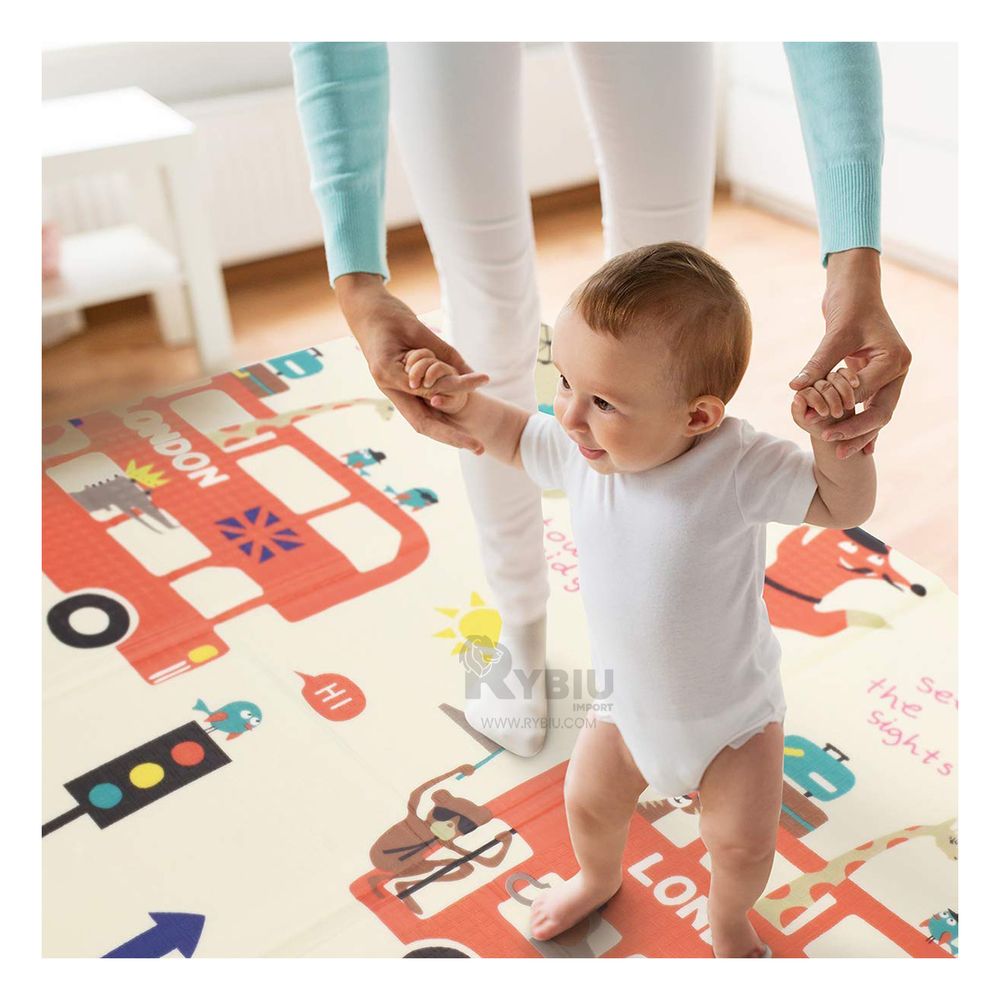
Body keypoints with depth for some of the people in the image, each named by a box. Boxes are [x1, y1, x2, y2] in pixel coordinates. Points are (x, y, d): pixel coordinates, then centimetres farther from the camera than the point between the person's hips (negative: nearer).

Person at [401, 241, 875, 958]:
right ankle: (599, 878, 58)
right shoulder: (580, 449, -19)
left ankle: (729, 925, 43)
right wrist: (463, 404, -16)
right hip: (627, 701, 4)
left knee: (743, 844, 5)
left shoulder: (739, 467, -32)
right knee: (588, 801, 21)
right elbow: (514, 437, 2)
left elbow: (847, 507, -21)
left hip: (734, 710, -4)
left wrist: (834, 438, -39)